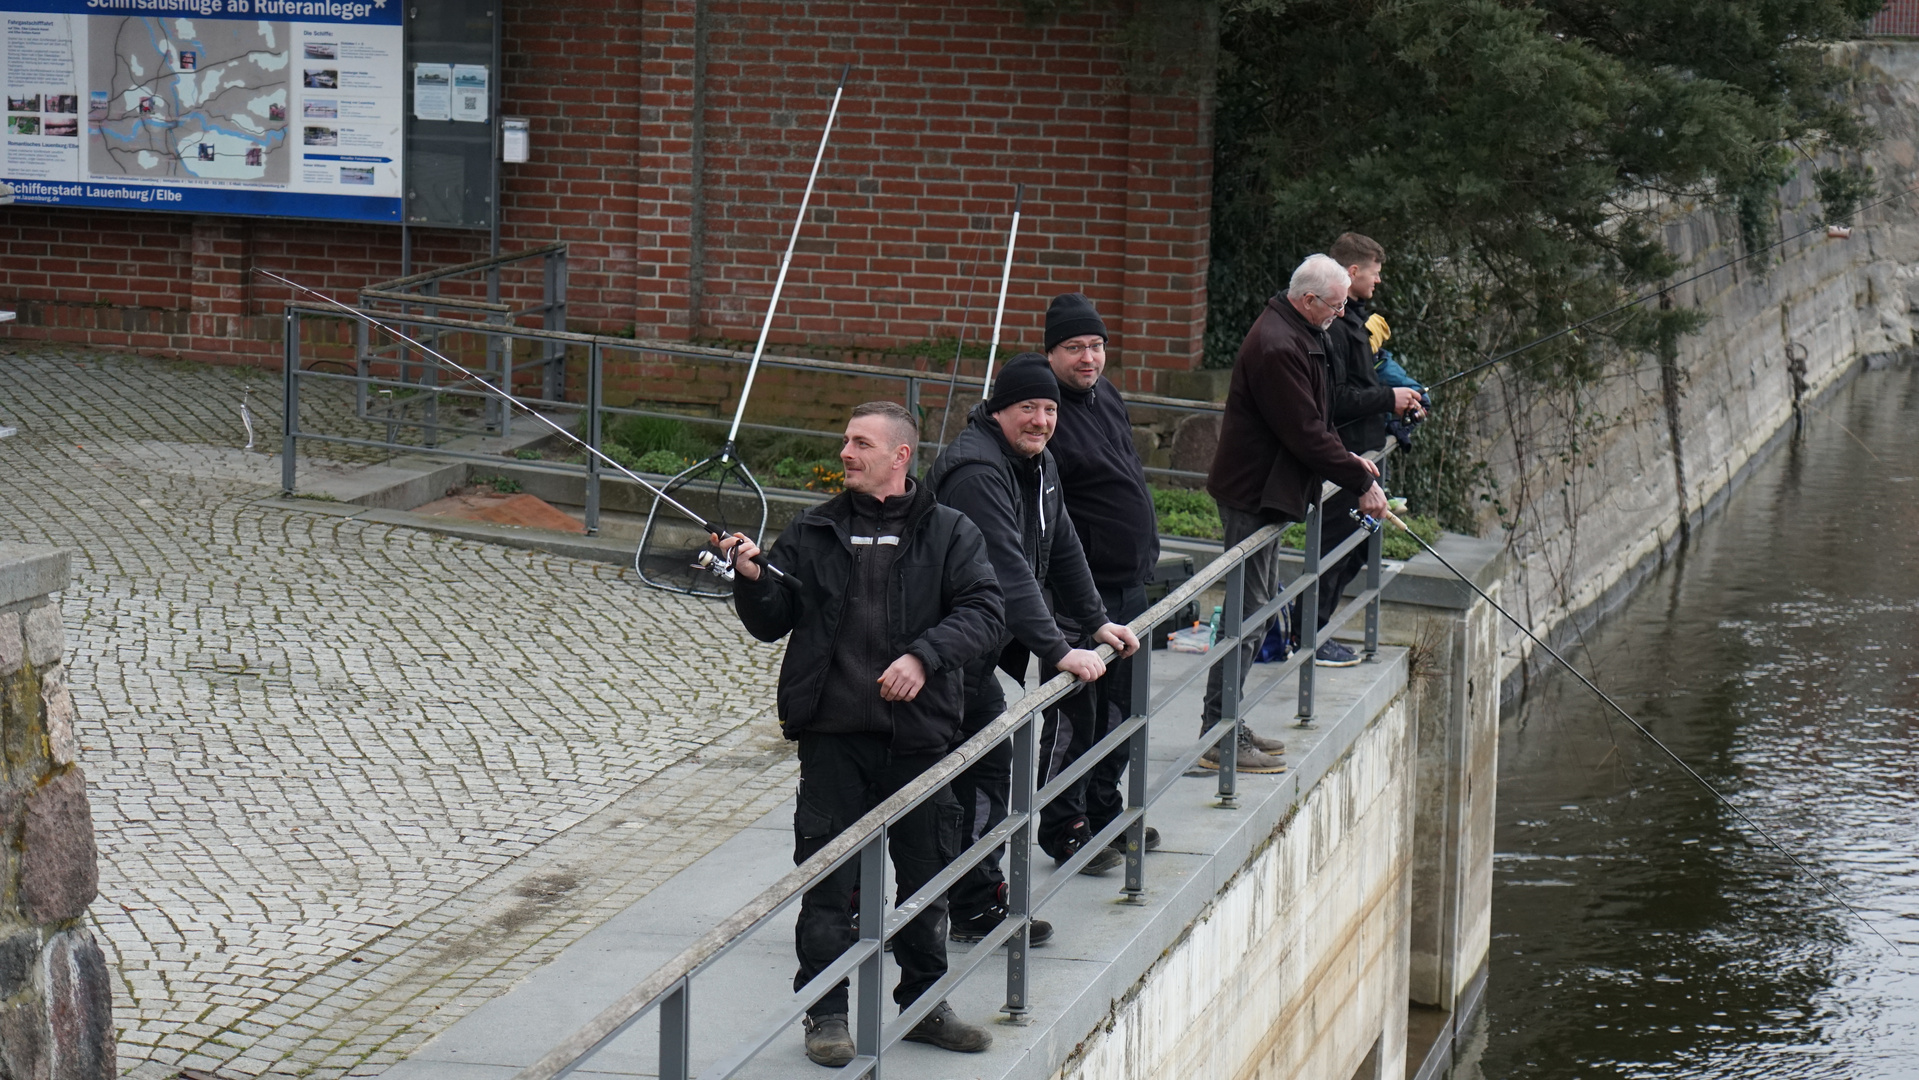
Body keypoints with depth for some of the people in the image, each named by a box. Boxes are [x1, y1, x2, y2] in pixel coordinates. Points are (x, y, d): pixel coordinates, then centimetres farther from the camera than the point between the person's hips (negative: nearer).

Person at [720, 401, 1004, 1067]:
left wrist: (924, 656, -20)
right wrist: (752, 579, -9)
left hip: (920, 735, 0)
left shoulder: (948, 533, 5)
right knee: (827, 878, 0)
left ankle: (923, 1002, 25)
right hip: (833, 735, 1)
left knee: (926, 874, 9)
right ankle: (826, 1013, 10)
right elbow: (771, 624, 11)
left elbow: (985, 612, -6)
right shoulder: (812, 534, 11)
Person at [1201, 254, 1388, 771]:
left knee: (1260, 603, 16)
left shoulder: (1294, 334, 13)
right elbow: (1305, 435, -22)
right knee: (1248, 611, -9)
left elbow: (1310, 423, 24)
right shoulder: (1278, 348, -22)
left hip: (1258, 490, 11)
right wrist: (1360, 482, -15)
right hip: (1252, 494, -11)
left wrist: (1347, 458, 14)